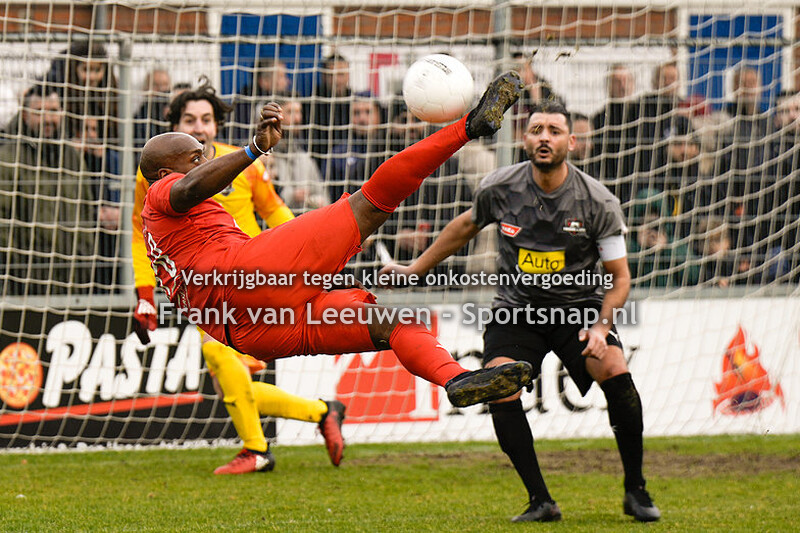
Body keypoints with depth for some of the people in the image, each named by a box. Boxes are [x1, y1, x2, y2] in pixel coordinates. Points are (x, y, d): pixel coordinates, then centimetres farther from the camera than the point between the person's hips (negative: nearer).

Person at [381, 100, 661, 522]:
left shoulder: (598, 202, -12)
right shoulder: (499, 188, -8)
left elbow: (619, 277, -3)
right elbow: (465, 226, 15)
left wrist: (602, 326, -20)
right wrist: (416, 269, 21)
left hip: (578, 304, -1)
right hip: (516, 309, 1)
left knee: (614, 371, -26)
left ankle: (635, 491, -8)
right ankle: (540, 501, -11)